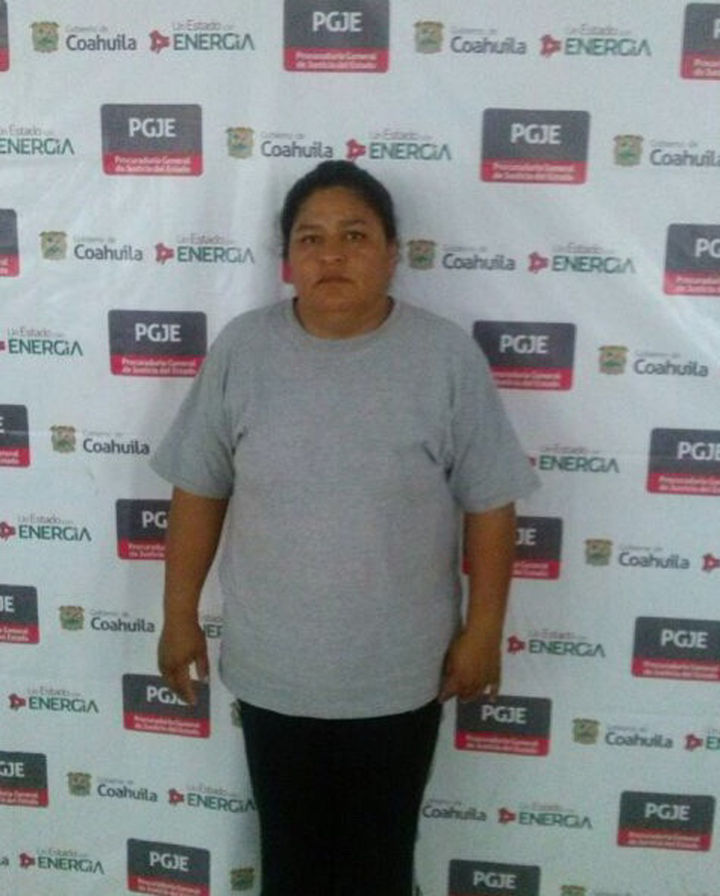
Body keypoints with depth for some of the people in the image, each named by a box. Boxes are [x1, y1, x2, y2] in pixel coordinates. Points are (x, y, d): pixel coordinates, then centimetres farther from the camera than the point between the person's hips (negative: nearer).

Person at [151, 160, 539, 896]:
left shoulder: (447, 357, -13)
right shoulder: (241, 349, -9)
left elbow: (488, 503, -7)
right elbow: (198, 489, -1)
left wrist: (484, 628, -5)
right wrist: (179, 614, 2)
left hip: (399, 671, -1)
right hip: (272, 665, 1)